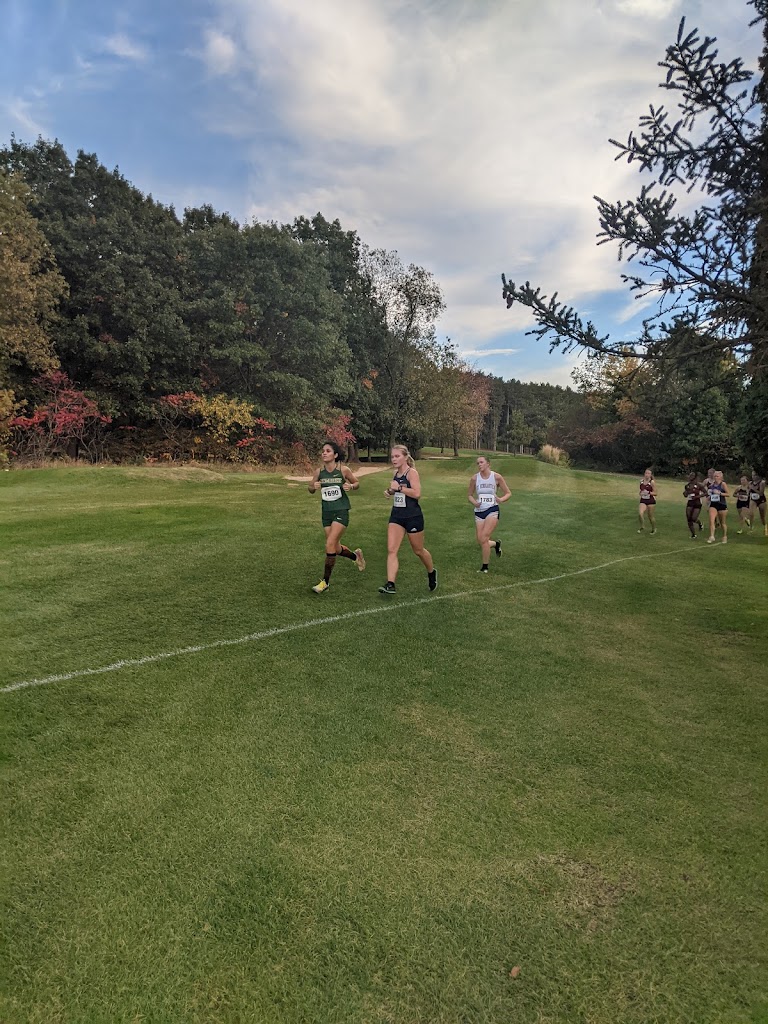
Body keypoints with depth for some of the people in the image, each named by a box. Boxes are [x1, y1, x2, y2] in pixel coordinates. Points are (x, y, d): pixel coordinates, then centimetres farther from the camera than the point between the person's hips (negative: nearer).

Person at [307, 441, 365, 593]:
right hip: (326, 512, 5)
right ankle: (356, 555, 45)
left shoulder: (343, 469, -10)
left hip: (341, 511, -5)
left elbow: (356, 483, 5)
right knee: (335, 548, 13)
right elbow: (310, 490, 10)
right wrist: (314, 487, -13)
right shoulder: (319, 472, -2)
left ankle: (325, 581, -1)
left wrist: (350, 486, -17)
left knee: (330, 545, -15)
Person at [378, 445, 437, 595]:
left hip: (413, 517, -6)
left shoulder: (412, 472, -12)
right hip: (396, 516, 6)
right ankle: (390, 584, -13)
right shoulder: (395, 473, 10)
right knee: (391, 550, -9)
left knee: (418, 551, 11)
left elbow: (417, 493, -25)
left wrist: (399, 487, -23)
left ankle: (431, 572, 39)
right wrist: (390, 491, 8)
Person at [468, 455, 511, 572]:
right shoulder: (474, 478, 1)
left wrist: (501, 500, -18)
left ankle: (485, 567, -2)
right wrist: (474, 502, -10)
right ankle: (496, 544, 36)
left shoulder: (496, 477, -4)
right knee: (480, 541, 2)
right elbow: (469, 495, 11)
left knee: (484, 539, -16)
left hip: (492, 510, -4)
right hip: (479, 511, 4)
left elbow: (508, 493, 3)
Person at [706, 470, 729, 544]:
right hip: (713, 505, 3)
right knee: (711, 520, -16)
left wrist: (719, 493, -22)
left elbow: (728, 494, -11)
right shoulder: (712, 484, 6)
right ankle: (712, 537, -17)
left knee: (722, 522, 10)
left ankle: (725, 537, 29)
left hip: (722, 505, -3)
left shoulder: (723, 484, -8)